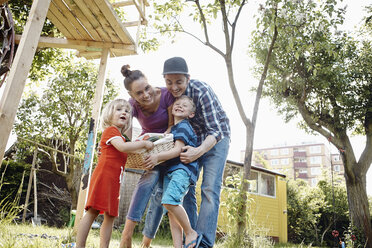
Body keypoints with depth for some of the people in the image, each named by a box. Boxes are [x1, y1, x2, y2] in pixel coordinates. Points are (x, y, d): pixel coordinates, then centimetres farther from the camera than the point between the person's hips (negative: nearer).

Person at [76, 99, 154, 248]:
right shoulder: (110, 130, -3)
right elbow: (122, 147, -20)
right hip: (103, 176, -9)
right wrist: (144, 143, -10)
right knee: (93, 212, -11)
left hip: (114, 181, 9)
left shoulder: (121, 137, 24)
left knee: (110, 216, 6)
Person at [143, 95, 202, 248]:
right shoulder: (172, 129, 24)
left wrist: (157, 157, -23)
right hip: (169, 171, 9)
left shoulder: (183, 126, -3)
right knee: (171, 212, 0)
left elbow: (178, 150, -15)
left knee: (169, 200, -26)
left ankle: (191, 233, -9)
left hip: (183, 169, -9)